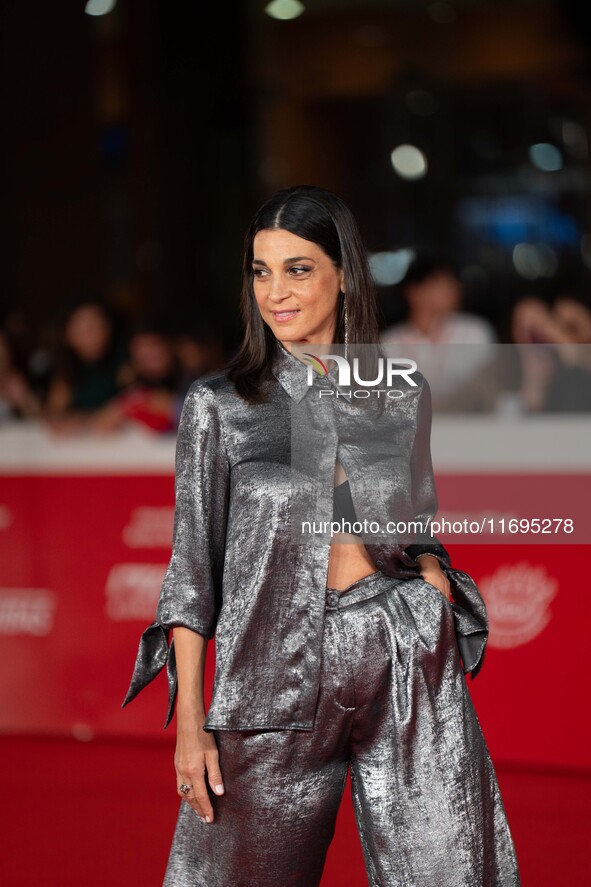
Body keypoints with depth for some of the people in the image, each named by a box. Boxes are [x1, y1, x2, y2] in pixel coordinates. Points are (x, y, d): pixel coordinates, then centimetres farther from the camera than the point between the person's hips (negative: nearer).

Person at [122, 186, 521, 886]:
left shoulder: (404, 396, 8)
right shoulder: (217, 406, 2)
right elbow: (192, 567, 2)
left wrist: (438, 590, -4)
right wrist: (190, 720, -3)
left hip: (408, 668, 1)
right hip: (275, 677, -1)